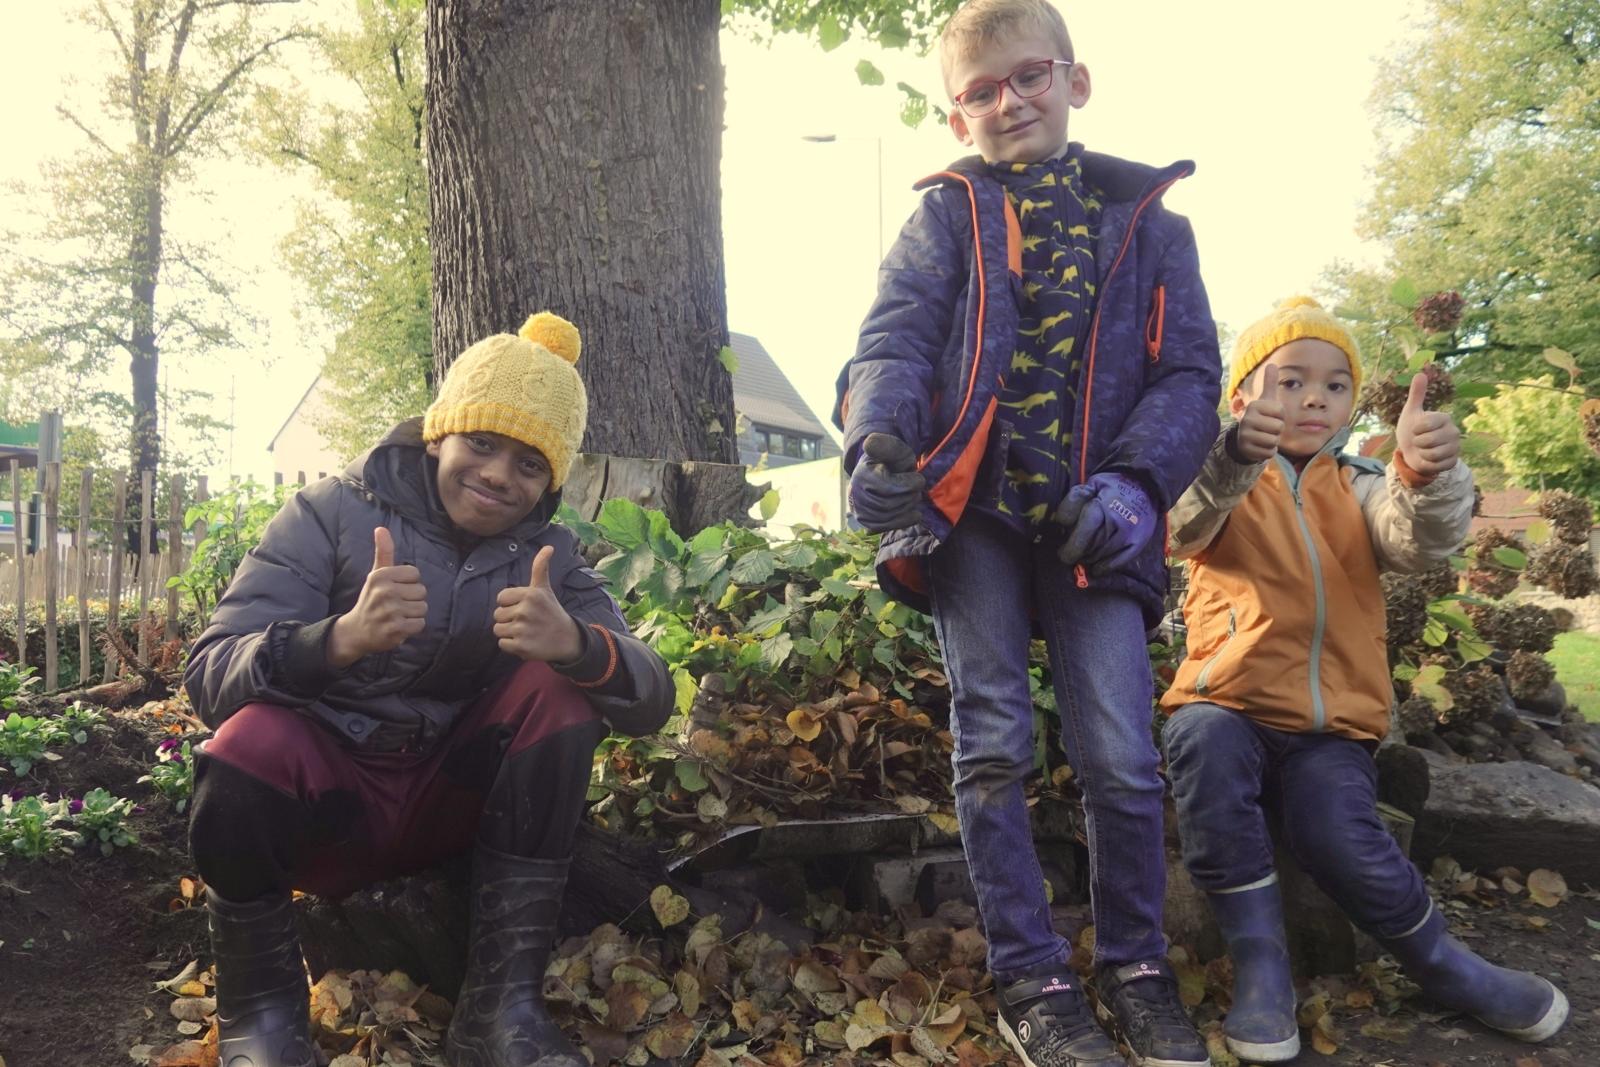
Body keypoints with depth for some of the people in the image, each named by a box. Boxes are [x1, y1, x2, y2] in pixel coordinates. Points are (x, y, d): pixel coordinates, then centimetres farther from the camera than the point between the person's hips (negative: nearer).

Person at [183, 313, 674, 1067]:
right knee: (252, 738, -32)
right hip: (323, 800, -3)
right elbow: (209, 676, -21)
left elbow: (652, 698, -14)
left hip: (454, 798, 3)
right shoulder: (332, 512, -9)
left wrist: (578, 645, -37)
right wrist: (341, 637, -41)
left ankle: (502, 1007, -17)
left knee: (557, 685, -19)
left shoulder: (546, 552, -1)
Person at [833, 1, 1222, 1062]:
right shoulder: (948, 215, 8)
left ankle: (1137, 968, 19)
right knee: (993, 750, 1)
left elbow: (1190, 373, 4)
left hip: (1091, 524, 1)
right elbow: (895, 339, -8)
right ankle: (1033, 978, 15)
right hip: (973, 508, 0)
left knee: (1123, 757, -2)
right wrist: (881, 438, -30)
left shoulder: (1150, 224, 11)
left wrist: (1134, 482, -14)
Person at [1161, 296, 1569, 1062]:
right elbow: (1180, 527, -20)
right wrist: (1231, 456, -41)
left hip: (1330, 724, 1)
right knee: (1203, 740, -34)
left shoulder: (1358, 490, 14)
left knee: (1340, 838, -26)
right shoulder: (1220, 486, 6)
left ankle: (1441, 964, 5)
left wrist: (1427, 475, -32)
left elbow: (1422, 541, -9)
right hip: (1230, 707, -1)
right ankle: (1259, 962, -21)